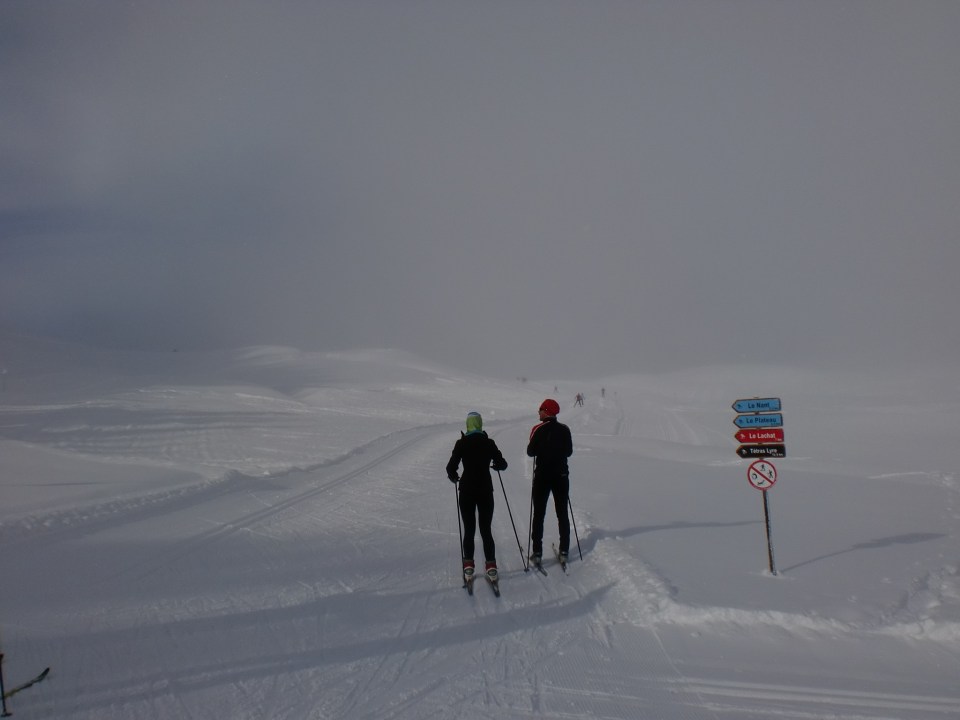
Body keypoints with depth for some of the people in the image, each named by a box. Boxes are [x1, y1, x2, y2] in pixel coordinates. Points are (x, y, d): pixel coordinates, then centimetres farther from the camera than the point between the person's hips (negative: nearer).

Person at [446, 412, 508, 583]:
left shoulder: (461, 444, -8)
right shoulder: (489, 443, -3)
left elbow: (451, 467, -12)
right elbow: (502, 464, 1)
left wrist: (453, 476, 10)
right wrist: (495, 464, 23)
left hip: (467, 491, -1)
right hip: (485, 491, 1)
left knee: (469, 530, 9)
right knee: (486, 529, 8)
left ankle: (468, 567, 8)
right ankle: (491, 566, 4)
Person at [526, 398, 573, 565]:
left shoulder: (538, 430, -11)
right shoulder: (564, 430, -1)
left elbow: (531, 451, -9)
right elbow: (569, 451, 6)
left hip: (542, 475, -3)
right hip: (561, 475, 3)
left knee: (539, 514, 5)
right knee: (562, 514, 11)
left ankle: (537, 552, 3)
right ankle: (564, 551, 10)